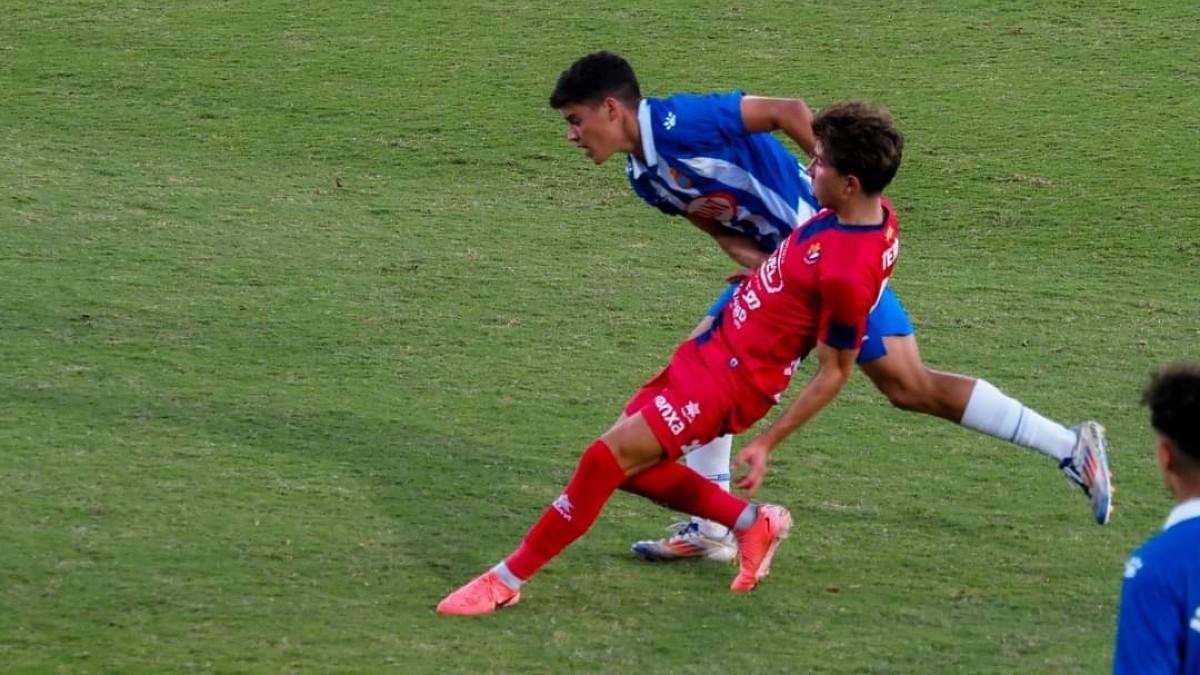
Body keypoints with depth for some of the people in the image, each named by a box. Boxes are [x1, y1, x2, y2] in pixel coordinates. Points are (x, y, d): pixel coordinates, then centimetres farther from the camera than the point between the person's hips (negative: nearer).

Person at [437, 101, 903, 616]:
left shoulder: (847, 274, -29)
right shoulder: (866, 210, -3)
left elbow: (834, 372, -19)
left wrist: (767, 443, -14)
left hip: (731, 378, -10)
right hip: (714, 345, 10)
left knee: (610, 456, -13)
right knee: (628, 465, 12)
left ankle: (506, 582, -5)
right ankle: (753, 523, 23)